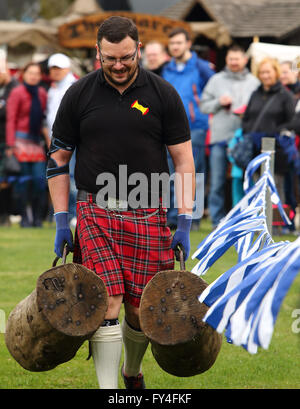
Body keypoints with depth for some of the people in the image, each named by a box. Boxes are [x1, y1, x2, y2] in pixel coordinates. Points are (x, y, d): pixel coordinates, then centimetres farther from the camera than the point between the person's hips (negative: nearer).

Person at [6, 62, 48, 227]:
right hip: (21, 140, -4)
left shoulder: (42, 93, 12)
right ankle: (24, 217, 2)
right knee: (24, 179, -4)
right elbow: (10, 120, -6)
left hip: (37, 140, 5)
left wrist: (47, 140, 10)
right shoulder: (17, 93, -3)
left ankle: (37, 217, 4)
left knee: (40, 178, -3)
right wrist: (10, 145, -11)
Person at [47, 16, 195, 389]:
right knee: (107, 303, -13)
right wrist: (61, 220, 2)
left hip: (147, 214, 1)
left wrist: (184, 222, -3)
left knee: (142, 309, 5)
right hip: (95, 210, 0)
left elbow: (183, 159, 3)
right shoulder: (79, 95, 2)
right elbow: (58, 158, 9)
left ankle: (133, 372, 34)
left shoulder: (162, 94, 1)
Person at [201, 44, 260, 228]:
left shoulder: (254, 82, 11)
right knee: (217, 182, 0)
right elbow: (204, 106, 10)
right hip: (219, 137, 1)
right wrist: (219, 102, -7)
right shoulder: (216, 80, 13)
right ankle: (218, 220, 6)